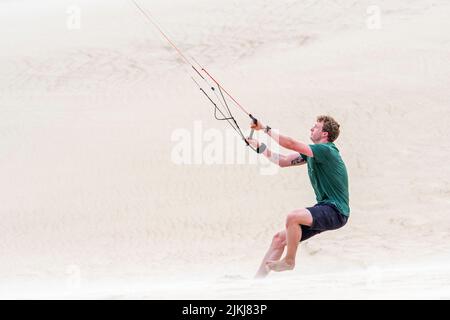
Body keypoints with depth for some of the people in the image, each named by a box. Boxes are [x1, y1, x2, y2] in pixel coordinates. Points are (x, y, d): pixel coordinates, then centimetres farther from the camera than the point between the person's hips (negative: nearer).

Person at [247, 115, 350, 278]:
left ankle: (289, 261, -11)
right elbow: (283, 161, 16)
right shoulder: (311, 152, 13)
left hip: (335, 212, -10)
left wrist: (266, 128, -15)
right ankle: (258, 279, 8)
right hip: (324, 209, 10)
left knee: (293, 216, -31)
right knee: (279, 238, 4)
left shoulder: (326, 150, -16)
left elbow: (290, 144, -22)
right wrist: (259, 147, 8)